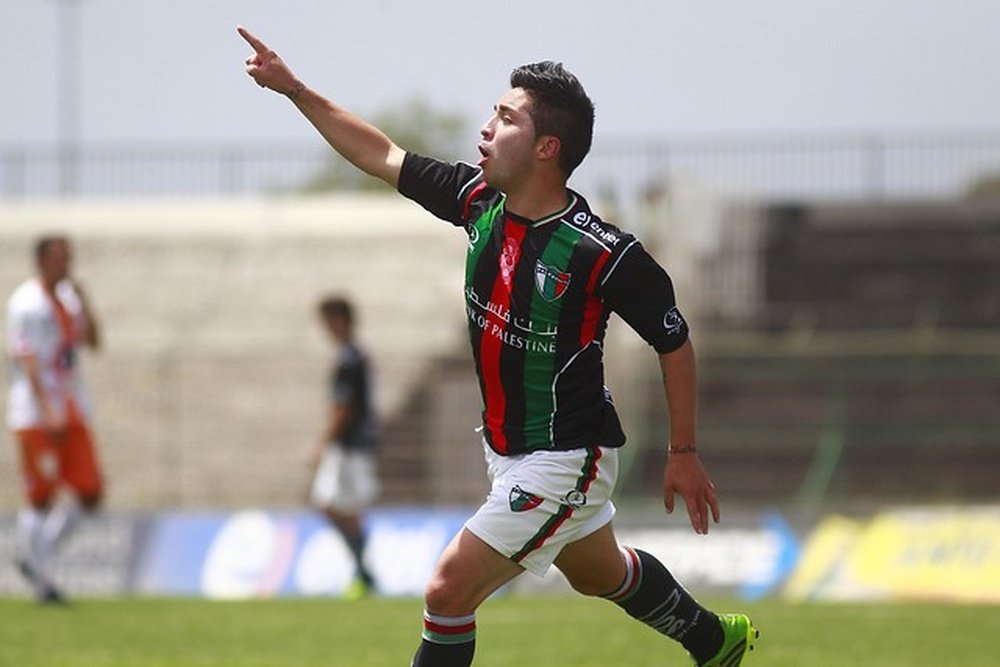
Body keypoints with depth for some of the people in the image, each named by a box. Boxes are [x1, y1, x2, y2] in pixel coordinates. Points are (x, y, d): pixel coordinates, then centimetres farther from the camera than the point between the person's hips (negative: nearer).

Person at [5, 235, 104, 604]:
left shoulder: (67, 298, 15)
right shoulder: (27, 304, -10)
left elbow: (93, 341, 12)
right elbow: (27, 359, -16)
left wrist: (83, 300, 0)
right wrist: (48, 413, -23)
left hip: (72, 413, 8)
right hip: (36, 414, -8)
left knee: (90, 493, 2)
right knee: (40, 497, -4)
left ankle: (35, 557, 17)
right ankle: (40, 577, 3)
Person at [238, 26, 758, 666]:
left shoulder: (603, 253, -26)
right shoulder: (480, 201, -7)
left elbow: (674, 341, -13)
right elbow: (383, 157, 5)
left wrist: (683, 453, -7)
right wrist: (293, 89, 1)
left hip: (563, 461, -8)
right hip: (507, 449, 8)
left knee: (449, 592, -13)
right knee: (602, 575, 28)